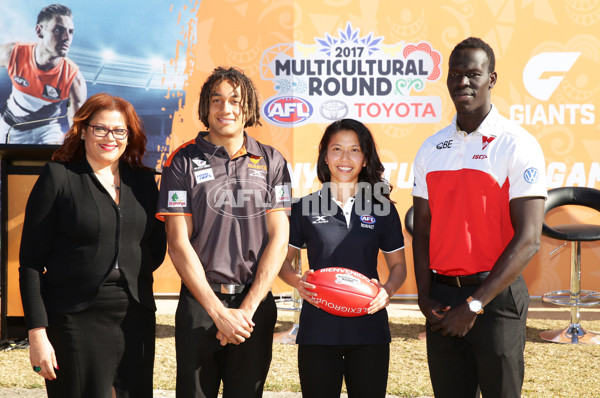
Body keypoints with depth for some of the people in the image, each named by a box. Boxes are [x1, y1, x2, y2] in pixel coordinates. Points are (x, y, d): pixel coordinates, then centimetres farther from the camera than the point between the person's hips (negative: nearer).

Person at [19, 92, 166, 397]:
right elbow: (31, 263, -4)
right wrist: (37, 334, -9)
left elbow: (156, 248, 18)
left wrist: (129, 275, 2)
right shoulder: (58, 176, -1)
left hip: (136, 316, 4)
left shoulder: (143, 181, 11)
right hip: (76, 319, -4)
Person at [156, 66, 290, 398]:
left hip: (255, 304, 2)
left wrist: (248, 308, -8)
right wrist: (219, 311, -10)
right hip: (199, 302, -1)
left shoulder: (271, 162, 5)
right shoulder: (183, 161, 0)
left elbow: (278, 239, 1)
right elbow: (179, 244, -5)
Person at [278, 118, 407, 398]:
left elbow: (398, 265, 12)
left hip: (368, 328, 1)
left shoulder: (382, 209, 7)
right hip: (318, 328, 0)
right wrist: (298, 282, -11)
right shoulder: (305, 208, 5)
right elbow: (283, 261, 10)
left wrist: (387, 291, -9)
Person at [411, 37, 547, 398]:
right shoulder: (431, 149, 9)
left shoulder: (517, 145, -7)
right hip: (443, 299, 5)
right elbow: (423, 230, 11)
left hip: (496, 296, -4)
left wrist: (474, 304, -16)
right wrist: (425, 296, -3)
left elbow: (528, 240, -13)